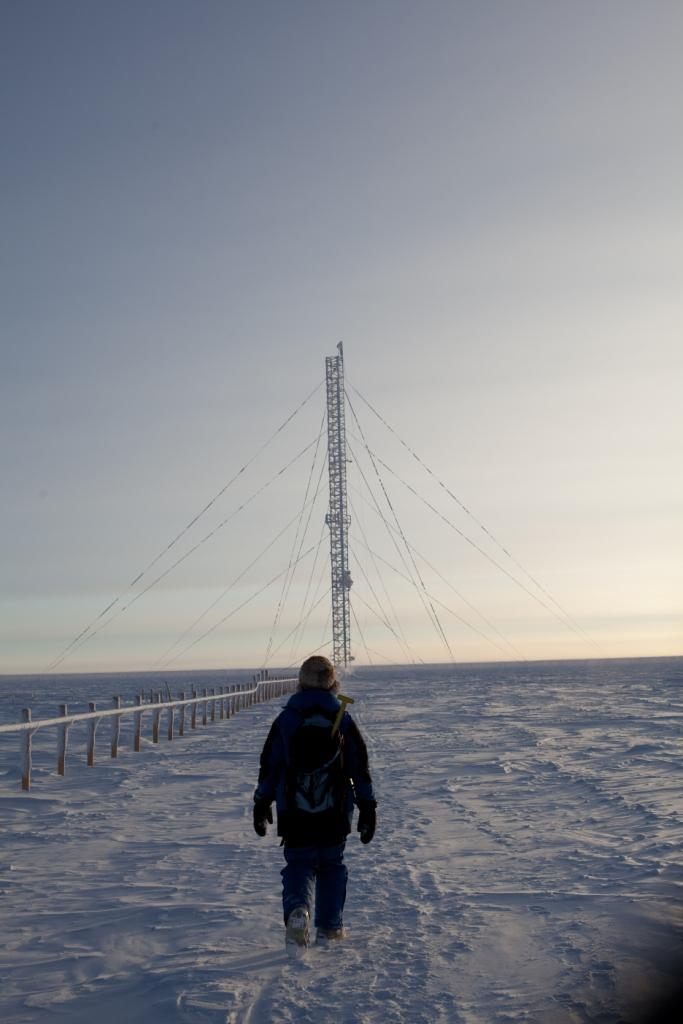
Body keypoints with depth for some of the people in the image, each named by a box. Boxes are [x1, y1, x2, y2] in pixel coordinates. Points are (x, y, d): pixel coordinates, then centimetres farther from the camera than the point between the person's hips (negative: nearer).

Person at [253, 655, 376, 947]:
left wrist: (261, 805, 12)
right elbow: (360, 767, 2)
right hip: (335, 813, 1)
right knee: (331, 864, 17)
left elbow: (269, 766, 2)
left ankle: (297, 909, -20)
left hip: (293, 813, 0)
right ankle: (330, 926, 19)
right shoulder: (343, 720, -1)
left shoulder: (285, 720, -2)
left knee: (298, 864, 8)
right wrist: (367, 808, 9)